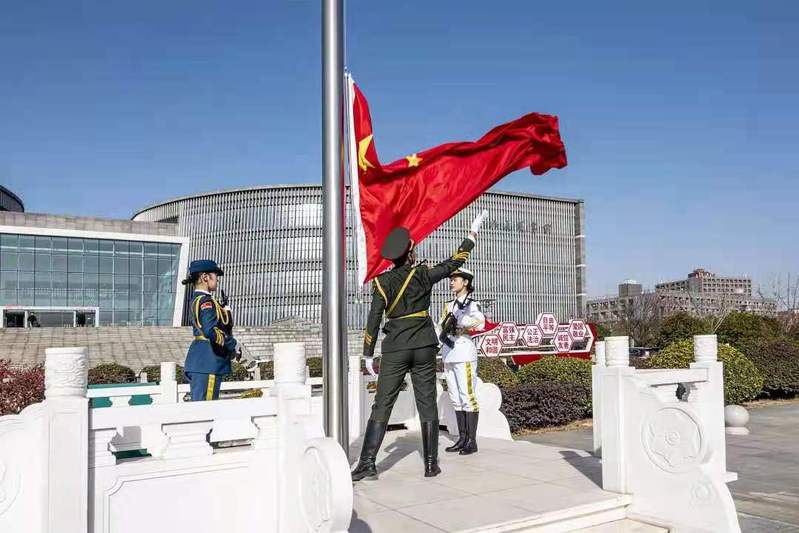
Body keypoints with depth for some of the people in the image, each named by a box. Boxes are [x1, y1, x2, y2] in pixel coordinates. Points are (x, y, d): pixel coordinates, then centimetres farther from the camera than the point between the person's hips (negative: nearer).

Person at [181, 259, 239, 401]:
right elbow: (210, 330, -25)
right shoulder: (206, 301, -14)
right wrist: (232, 345, -14)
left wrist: (223, 310, 10)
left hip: (198, 361, 10)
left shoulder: (196, 299, 17)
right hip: (208, 362, -10)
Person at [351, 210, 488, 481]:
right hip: (424, 347, 0)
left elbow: (374, 319, -3)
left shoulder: (383, 281, -1)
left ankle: (367, 464, -2)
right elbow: (454, 263, 8)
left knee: (382, 405, 3)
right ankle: (431, 464, 11)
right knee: (427, 405, 7)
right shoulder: (423, 274, -2)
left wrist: (368, 354, 4)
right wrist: (474, 231, 17)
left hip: (395, 349, 0)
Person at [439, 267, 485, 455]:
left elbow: (480, 323, -21)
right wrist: (444, 334, -8)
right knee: (455, 398, 9)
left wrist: (457, 320, -25)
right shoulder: (449, 305, 17)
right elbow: (443, 328, 13)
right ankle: (462, 438, 16)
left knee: (467, 397, -5)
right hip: (448, 354, 7)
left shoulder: (471, 305, -3)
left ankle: (472, 441, 0)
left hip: (464, 353, -7)